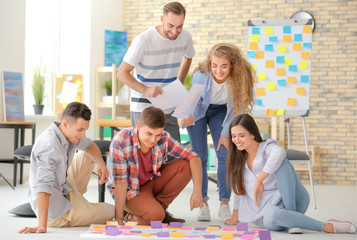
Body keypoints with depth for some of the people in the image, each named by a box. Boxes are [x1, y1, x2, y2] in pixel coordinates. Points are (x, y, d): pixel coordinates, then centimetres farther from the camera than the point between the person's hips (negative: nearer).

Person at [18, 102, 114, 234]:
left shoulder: (69, 133, -5)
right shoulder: (49, 146, -34)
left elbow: (89, 145, 17)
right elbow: (44, 185, -43)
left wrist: (100, 163, -5)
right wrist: (42, 226, -50)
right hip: (56, 212, -9)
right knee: (111, 211, 7)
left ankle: (75, 197, 24)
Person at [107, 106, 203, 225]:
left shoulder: (163, 138, -18)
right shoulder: (120, 143, -29)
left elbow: (193, 157, -16)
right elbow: (120, 181, -27)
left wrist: (197, 190, -29)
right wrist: (119, 218, -27)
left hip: (152, 182, 5)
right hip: (129, 189, -5)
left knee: (185, 165, -16)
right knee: (155, 216, -32)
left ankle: (160, 205, -3)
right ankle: (129, 214, 1)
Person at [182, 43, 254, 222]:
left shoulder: (239, 79, -31)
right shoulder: (200, 76, -34)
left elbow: (235, 108, -15)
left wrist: (225, 133, -12)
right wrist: (190, 116, -33)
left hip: (220, 112, 1)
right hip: (199, 109, -1)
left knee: (225, 156, -9)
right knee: (199, 157, -6)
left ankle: (224, 204, -2)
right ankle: (203, 204, 1)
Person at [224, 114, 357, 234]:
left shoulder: (267, 147, -5)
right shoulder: (239, 159, 13)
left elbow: (278, 153, -32)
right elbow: (239, 189, 25)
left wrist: (259, 180, -33)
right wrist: (235, 216, 27)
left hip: (293, 201, -4)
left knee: (280, 161, -29)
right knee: (272, 215, -38)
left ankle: (292, 214, -25)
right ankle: (328, 227, -26)